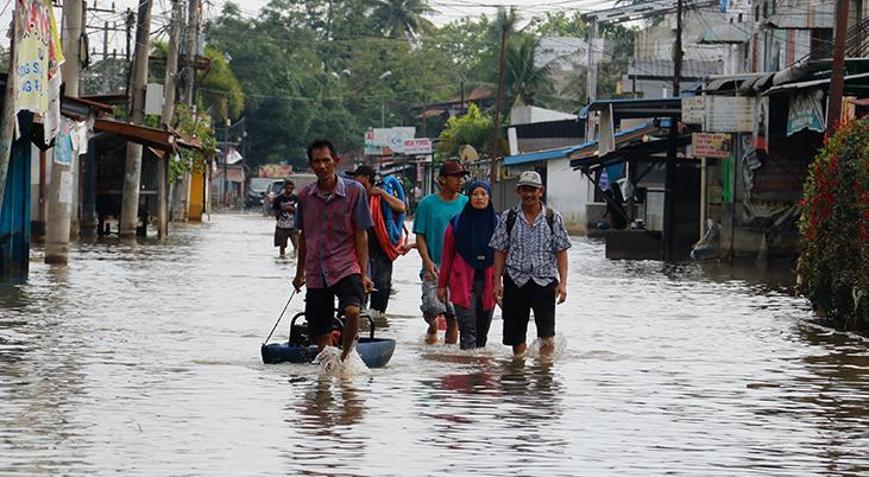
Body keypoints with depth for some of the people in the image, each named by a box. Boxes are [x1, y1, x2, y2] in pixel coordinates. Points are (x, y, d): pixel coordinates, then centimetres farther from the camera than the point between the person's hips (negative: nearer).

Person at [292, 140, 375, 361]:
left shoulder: (354, 191, -3)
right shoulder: (305, 196, 6)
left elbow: (361, 235, -2)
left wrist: (363, 274, -6)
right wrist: (300, 273, 23)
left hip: (346, 267, -4)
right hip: (316, 272, 4)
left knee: (352, 311, -28)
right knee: (321, 334, 4)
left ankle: (345, 357, -7)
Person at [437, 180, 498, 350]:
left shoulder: (497, 223, 5)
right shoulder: (457, 223, 1)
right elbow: (447, 256, 6)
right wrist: (442, 285, 7)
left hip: (488, 283, 2)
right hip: (463, 283, -2)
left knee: (482, 332, 10)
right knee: (468, 330, -12)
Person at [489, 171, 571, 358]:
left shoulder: (553, 218, 3)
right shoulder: (508, 218, 5)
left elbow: (561, 252, 4)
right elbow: (500, 251, 8)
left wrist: (563, 283, -5)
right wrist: (497, 282, 2)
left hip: (545, 281, -1)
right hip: (516, 281, 1)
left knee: (547, 338, -10)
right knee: (516, 337, 4)